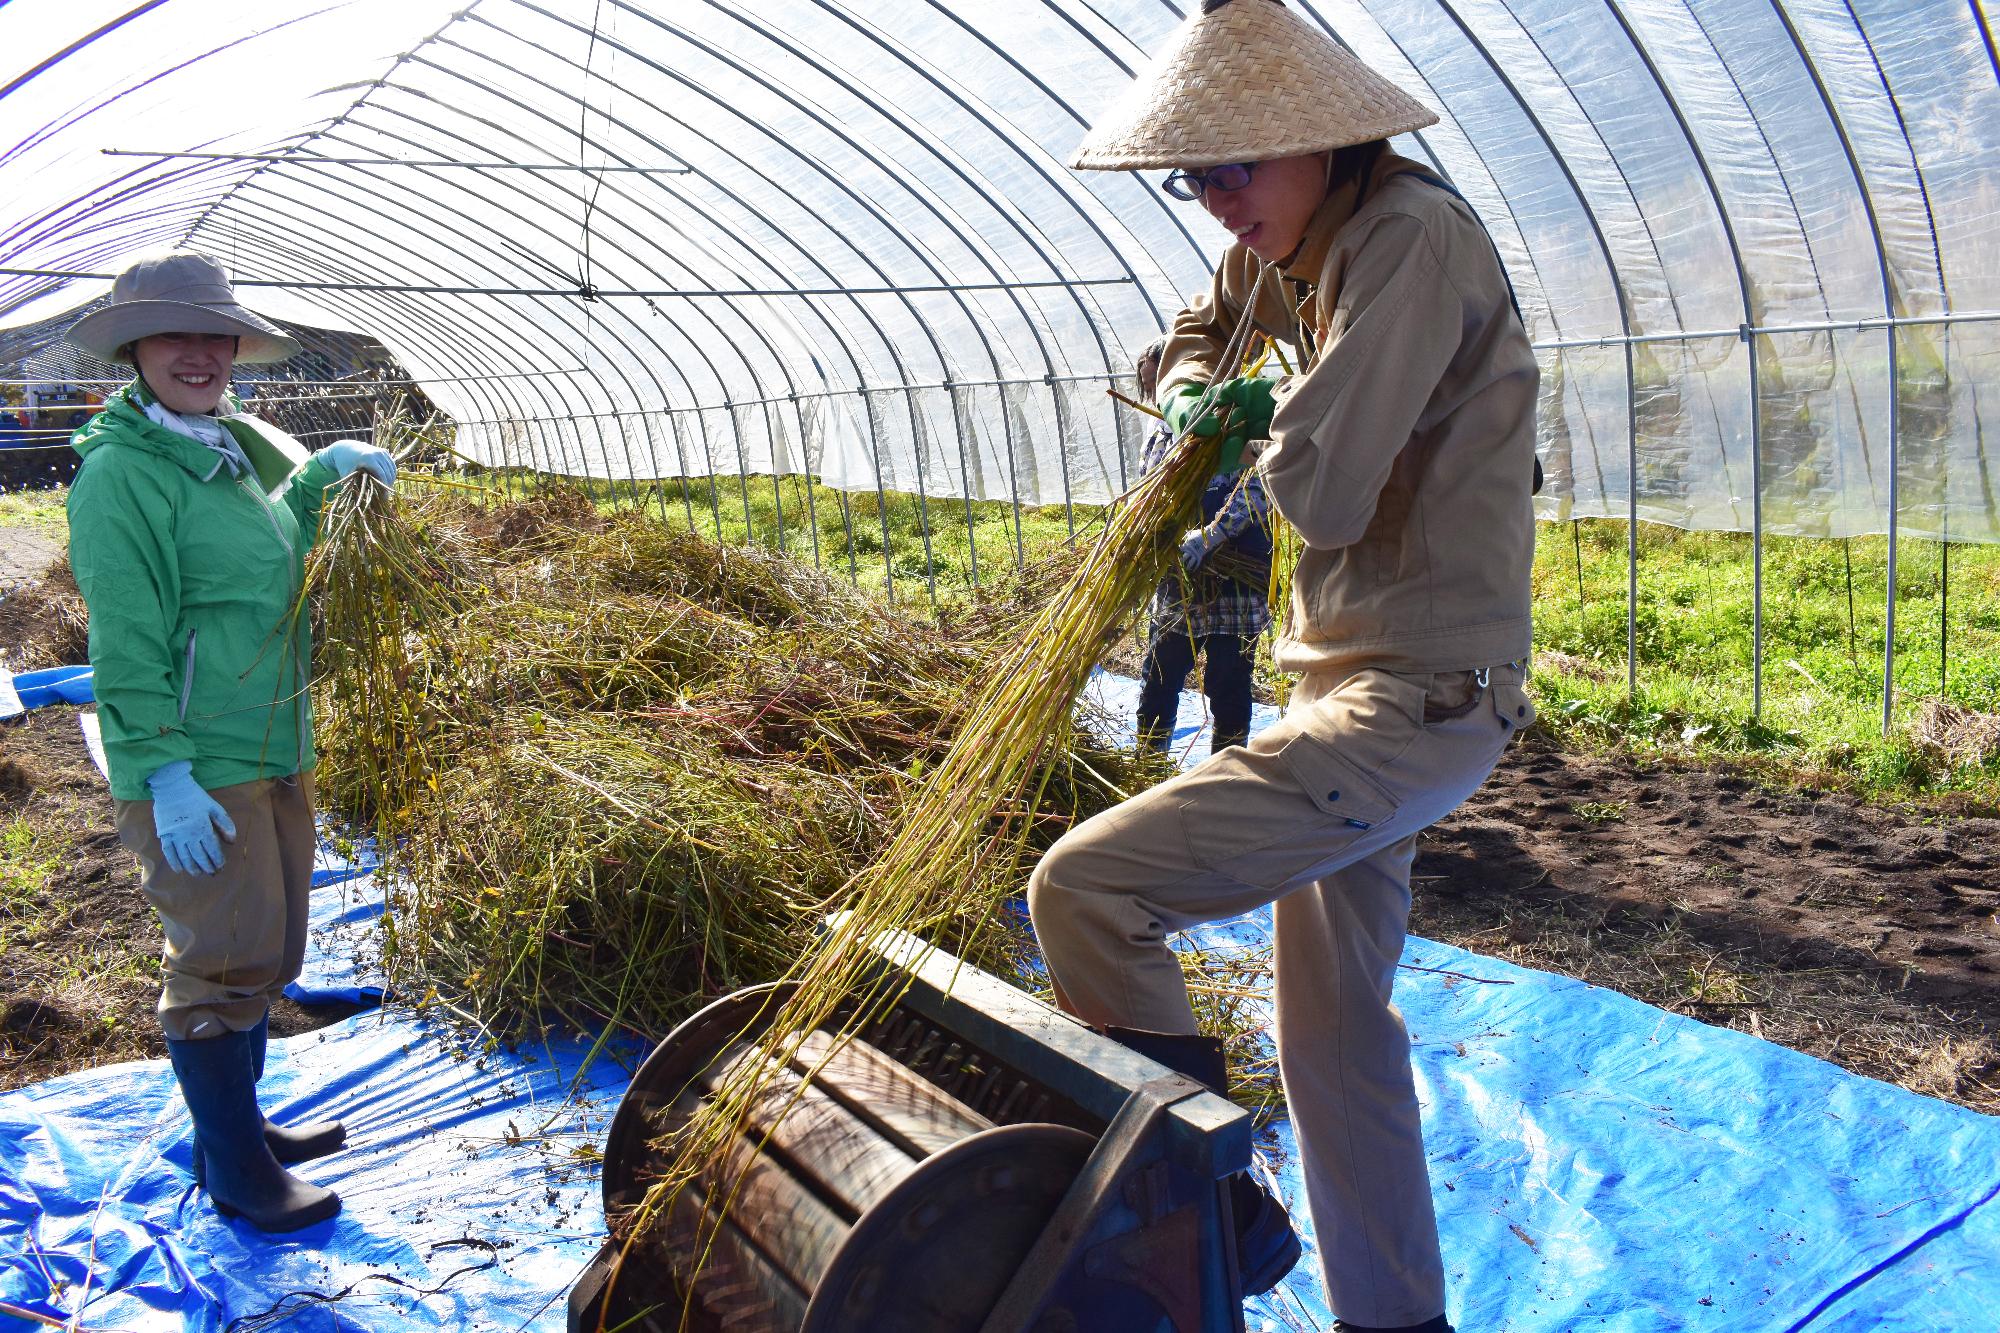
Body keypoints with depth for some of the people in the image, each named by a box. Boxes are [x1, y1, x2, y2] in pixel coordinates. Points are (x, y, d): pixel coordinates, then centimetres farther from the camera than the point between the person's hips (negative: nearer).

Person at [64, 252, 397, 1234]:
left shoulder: (231, 449, 12)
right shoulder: (121, 472, -14)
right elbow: (124, 639, -19)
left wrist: (325, 469, 18)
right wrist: (165, 773, -22)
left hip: (272, 751, 9)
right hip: (193, 767, -9)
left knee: (263, 953, 19)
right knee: (221, 962, -1)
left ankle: (238, 1127, 36)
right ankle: (235, 1174, 15)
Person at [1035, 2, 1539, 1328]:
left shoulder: (1414, 235, -17)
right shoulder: (1306, 247, 12)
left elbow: (1320, 492, -25)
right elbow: (1205, 330, 31)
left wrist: (1271, 422, -2)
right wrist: (1195, 402, 8)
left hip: (1412, 703, -10)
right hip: (1359, 688, 11)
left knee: (1082, 886, -19)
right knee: (1333, 1026, 19)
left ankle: (1212, 1211, -2)